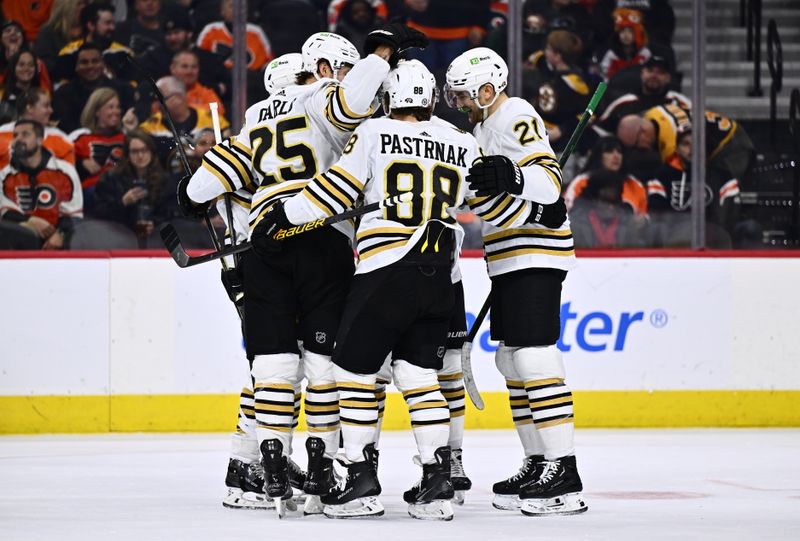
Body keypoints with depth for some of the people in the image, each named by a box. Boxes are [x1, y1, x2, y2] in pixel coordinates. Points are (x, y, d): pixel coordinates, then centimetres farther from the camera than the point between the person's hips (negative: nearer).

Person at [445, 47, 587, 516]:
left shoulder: (516, 117, -13)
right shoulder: (487, 126, 20)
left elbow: (548, 176, -28)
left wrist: (513, 178, -44)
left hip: (535, 258, -11)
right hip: (511, 262, 11)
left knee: (534, 357, -16)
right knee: (512, 360, 13)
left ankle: (565, 475, -20)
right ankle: (538, 464, 18)